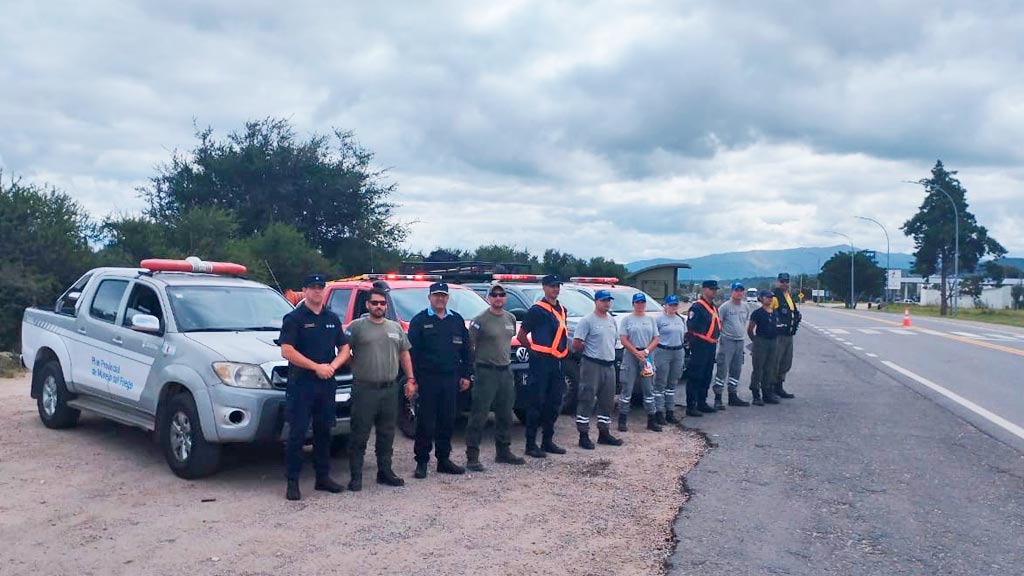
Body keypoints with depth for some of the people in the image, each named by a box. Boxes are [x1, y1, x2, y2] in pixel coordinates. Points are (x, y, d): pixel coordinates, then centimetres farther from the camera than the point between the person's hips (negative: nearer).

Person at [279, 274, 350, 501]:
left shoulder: (332, 319, 14)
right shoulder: (294, 318, -3)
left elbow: (344, 348, 15)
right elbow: (287, 351, -13)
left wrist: (332, 366, -5)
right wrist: (316, 367, -16)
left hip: (327, 384, 5)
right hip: (301, 385, -5)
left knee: (324, 431, 12)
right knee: (297, 433, -3)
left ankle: (323, 477, 21)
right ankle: (292, 481, 3)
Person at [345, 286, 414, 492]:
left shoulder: (395, 327, 14)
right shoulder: (357, 326, -2)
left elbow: (404, 353, 18)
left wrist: (410, 378, 11)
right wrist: (355, 368, -6)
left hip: (390, 388, 5)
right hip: (365, 388, -5)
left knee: (386, 434, 13)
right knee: (360, 434, -3)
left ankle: (385, 471, 24)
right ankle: (355, 476, 4)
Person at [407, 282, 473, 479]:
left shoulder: (457, 320, 12)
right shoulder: (419, 321, 0)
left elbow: (465, 349, 14)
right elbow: (412, 351, -3)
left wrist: (466, 374, 9)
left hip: (451, 379, 4)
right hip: (428, 379, -4)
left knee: (447, 421, 8)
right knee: (425, 422, -1)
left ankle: (443, 459, 19)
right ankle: (421, 462, 7)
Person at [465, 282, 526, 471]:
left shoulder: (510, 318, 11)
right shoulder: (480, 320, -10)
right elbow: (469, 346, -9)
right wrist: (474, 365, -8)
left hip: (505, 371, 7)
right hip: (486, 372, -7)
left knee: (505, 416, 14)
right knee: (479, 416, -6)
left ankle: (503, 451, 26)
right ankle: (472, 456, -2)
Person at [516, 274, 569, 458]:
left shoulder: (561, 310, 14)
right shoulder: (536, 310, -9)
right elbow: (521, 336, -6)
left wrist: (564, 349, 13)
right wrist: (535, 350, 0)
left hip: (556, 361, 8)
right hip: (540, 362, -8)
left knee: (554, 402, 11)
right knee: (536, 403, -5)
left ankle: (547, 441, 21)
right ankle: (531, 444, 0)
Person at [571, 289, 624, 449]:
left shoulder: (612, 320, 12)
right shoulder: (587, 321, -11)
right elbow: (576, 344, -14)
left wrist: (608, 352, 11)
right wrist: (591, 350, -1)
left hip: (609, 365, 8)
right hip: (592, 365, -8)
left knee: (607, 401, 13)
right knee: (587, 400, -4)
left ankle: (604, 433, 24)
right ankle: (583, 435, 1)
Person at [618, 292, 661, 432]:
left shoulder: (651, 320, 11)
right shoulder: (627, 319, 2)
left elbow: (655, 339, 6)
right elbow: (623, 340, -6)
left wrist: (646, 351, -11)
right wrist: (637, 353, -14)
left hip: (647, 356, 3)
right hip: (630, 356, -3)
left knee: (649, 389, 7)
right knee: (627, 389, -1)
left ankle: (652, 420, 13)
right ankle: (622, 420, 5)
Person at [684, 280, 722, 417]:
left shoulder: (714, 307, 16)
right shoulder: (697, 307, -14)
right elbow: (690, 326, -18)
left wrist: (716, 336, 15)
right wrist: (694, 342, -15)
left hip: (711, 346, 9)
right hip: (700, 346, -9)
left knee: (706, 377, 15)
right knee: (695, 377, -6)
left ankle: (702, 403, 25)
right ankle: (691, 406, -3)